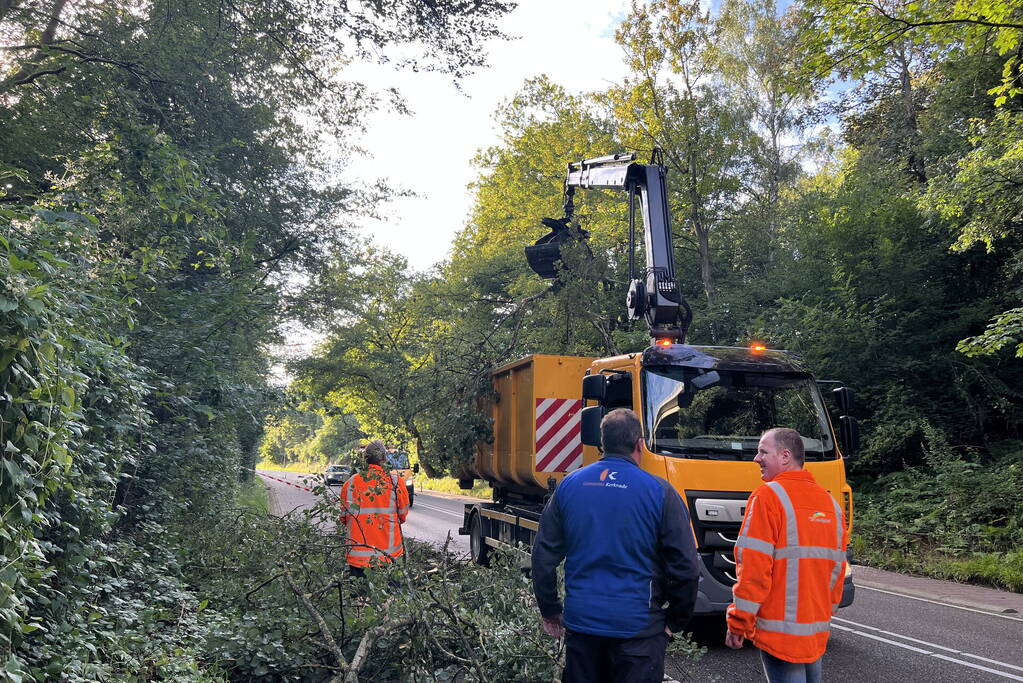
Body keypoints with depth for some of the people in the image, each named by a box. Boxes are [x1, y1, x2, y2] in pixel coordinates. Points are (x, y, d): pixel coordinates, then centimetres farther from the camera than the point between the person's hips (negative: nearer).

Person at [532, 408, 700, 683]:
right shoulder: (659, 491, -9)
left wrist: (550, 611, 15)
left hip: (579, 622, 3)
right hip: (638, 627, -3)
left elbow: (543, 557, 4)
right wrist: (675, 621, 6)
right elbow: (686, 568, -8)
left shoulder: (568, 485, 0)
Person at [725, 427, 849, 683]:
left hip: (780, 631, -7)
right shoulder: (830, 502, 9)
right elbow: (837, 566, 14)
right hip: (817, 630, 7)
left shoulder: (768, 496, -13)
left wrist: (738, 624, -10)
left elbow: (753, 569, -16)